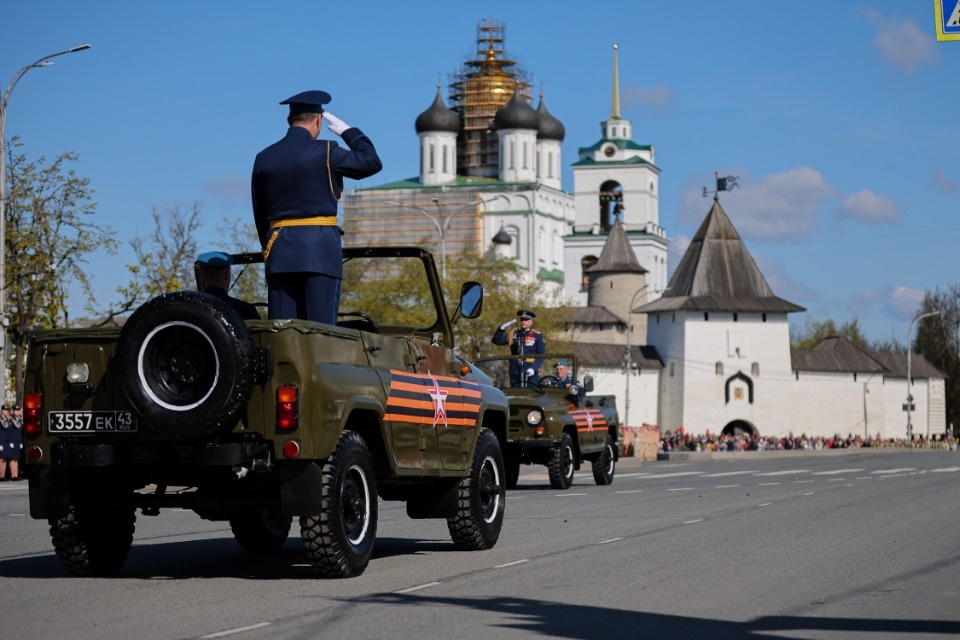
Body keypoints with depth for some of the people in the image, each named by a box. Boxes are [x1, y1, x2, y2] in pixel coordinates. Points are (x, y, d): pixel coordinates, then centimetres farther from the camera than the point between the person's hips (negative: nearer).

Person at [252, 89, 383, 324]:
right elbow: (372, 162, 2)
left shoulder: (263, 158, 10)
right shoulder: (325, 152, -6)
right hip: (320, 249, -4)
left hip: (279, 251, 4)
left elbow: (259, 215, 15)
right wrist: (348, 131, 14)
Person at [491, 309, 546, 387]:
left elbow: (541, 355, -1)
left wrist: (534, 368, -16)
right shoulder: (513, 335, 16)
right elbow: (496, 340, 15)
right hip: (515, 374, 3)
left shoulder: (537, 336, 5)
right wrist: (502, 328, -1)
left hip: (530, 373, -3)